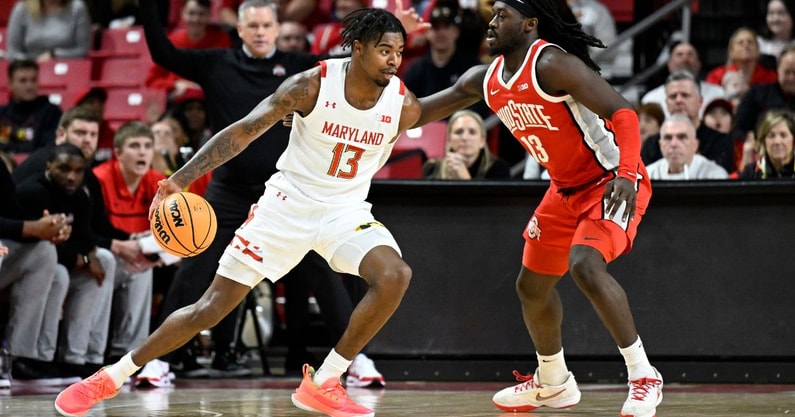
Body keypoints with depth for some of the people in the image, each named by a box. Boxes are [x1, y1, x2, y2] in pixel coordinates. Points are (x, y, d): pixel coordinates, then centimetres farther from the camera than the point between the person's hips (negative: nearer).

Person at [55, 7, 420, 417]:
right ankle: (110, 378, 13)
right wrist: (180, 179, -27)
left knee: (395, 275, -27)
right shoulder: (312, 85, -18)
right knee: (213, 306, -2)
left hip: (347, 211, 2)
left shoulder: (405, 106, -12)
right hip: (288, 203, -2)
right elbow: (244, 130, -19)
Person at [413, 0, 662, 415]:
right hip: (566, 189, 9)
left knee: (585, 264, -31)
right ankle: (552, 383, 39)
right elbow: (422, 112, 13)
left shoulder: (551, 64, -23)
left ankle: (643, 376, -21)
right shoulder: (486, 80, 2)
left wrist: (627, 174, -40)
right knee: (532, 285, 17)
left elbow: (622, 112, -28)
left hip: (612, 182, -9)